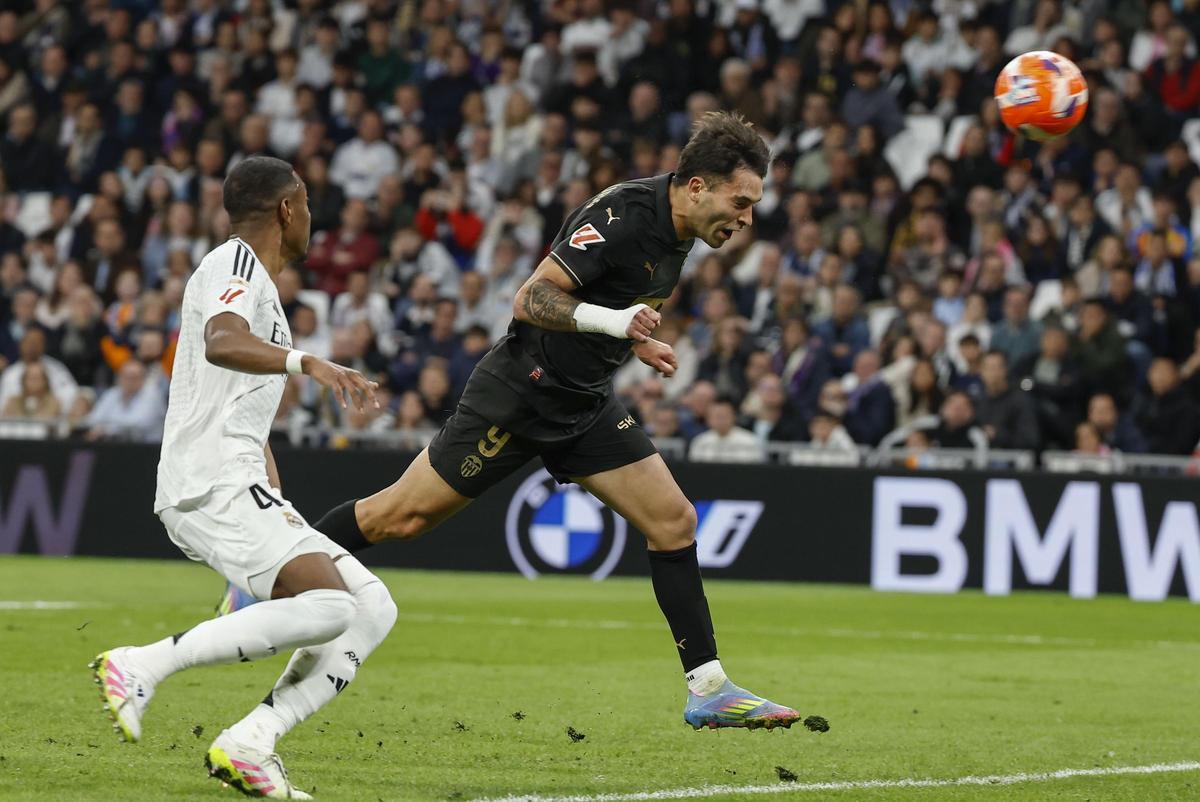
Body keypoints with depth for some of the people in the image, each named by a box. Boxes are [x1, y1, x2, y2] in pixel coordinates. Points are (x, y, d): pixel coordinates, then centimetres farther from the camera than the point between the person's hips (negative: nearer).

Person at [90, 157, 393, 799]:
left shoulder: (260, 286, 28)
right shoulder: (233, 265, -4)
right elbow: (222, 343, -28)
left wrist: (277, 508, 28)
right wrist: (308, 362, -43)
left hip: (241, 491, 10)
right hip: (211, 484, -10)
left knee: (374, 608, 1)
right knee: (327, 607, -26)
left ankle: (247, 744, -8)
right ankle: (143, 666, -21)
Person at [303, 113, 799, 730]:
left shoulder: (676, 229, 4)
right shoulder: (620, 215, -24)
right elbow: (530, 300, -27)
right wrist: (609, 319, -39)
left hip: (585, 404, 8)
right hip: (520, 394, -8)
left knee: (673, 522, -3)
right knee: (402, 517, -2)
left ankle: (708, 691, 1)